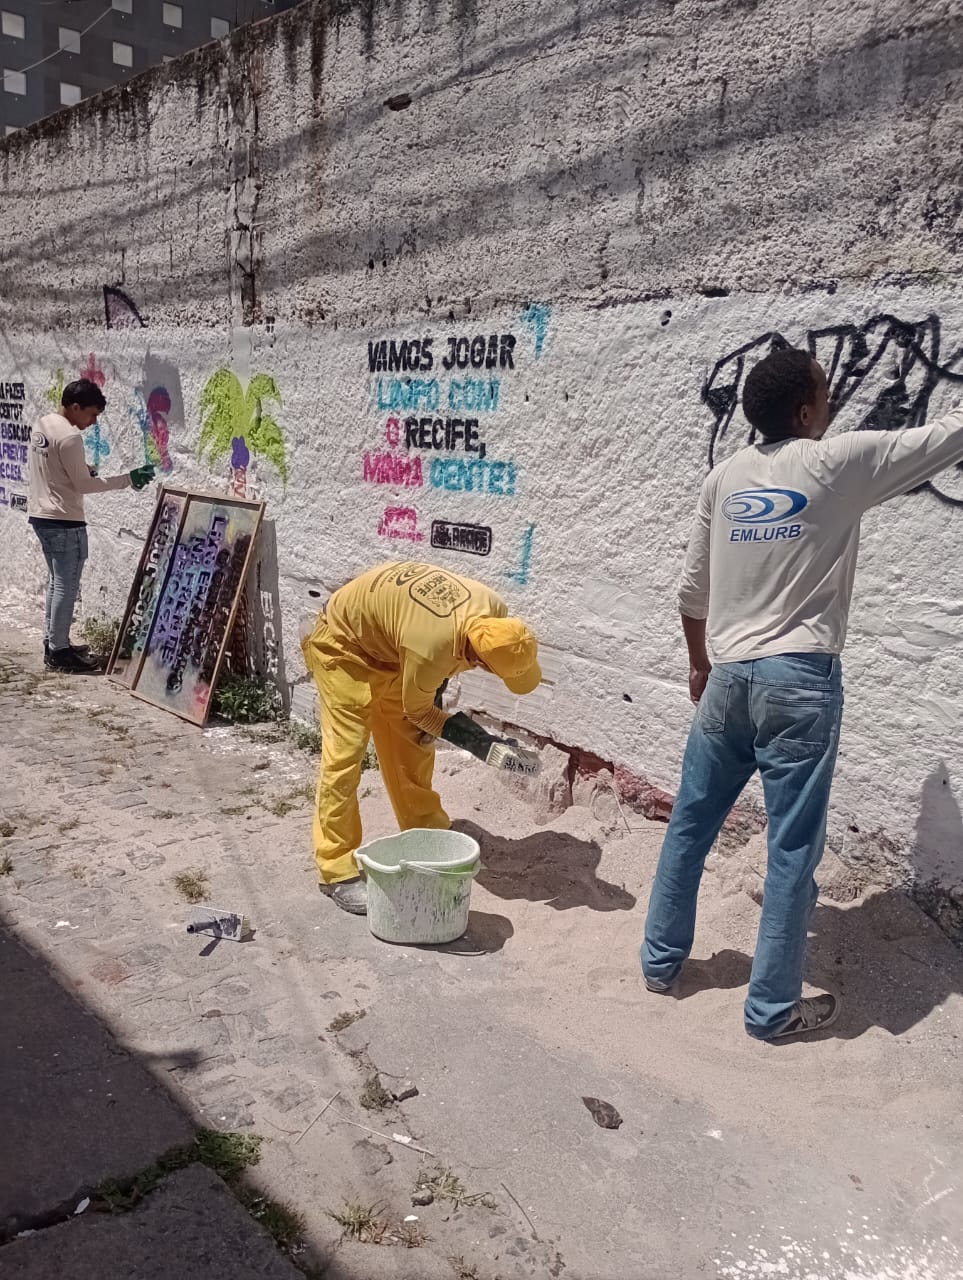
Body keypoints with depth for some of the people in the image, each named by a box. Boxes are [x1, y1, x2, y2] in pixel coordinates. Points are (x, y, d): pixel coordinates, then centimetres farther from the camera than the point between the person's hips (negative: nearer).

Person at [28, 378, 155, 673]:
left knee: (56, 581, 17)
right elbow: (84, 484, -17)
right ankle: (59, 651, 3)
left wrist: (80, 469, 11)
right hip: (64, 521, -10)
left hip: (41, 515, 10)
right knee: (67, 586, -3)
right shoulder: (70, 437, -20)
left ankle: (52, 642, 24)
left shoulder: (41, 425, 9)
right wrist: (128, 479, -13)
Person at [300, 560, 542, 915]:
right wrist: (489, 747, -23)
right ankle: (339, 873, -3)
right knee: (345, 753, -12)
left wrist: (436, 693, -5)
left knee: (414, 745, 12)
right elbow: (417, 711, -21)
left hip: (386, 644, 8)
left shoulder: (494, 612, -21)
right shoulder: (428, 649, -41)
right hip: (343, 644, -8)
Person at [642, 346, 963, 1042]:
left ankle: (662, 960, 31)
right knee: (794, 848, 5)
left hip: (729, 676, 5)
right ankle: (774, 1007, 15)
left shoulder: (725, 477, 7)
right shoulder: (838, 462, -7)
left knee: (690, 825, 17)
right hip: (799, 679, -5)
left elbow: (692, 591, 12)